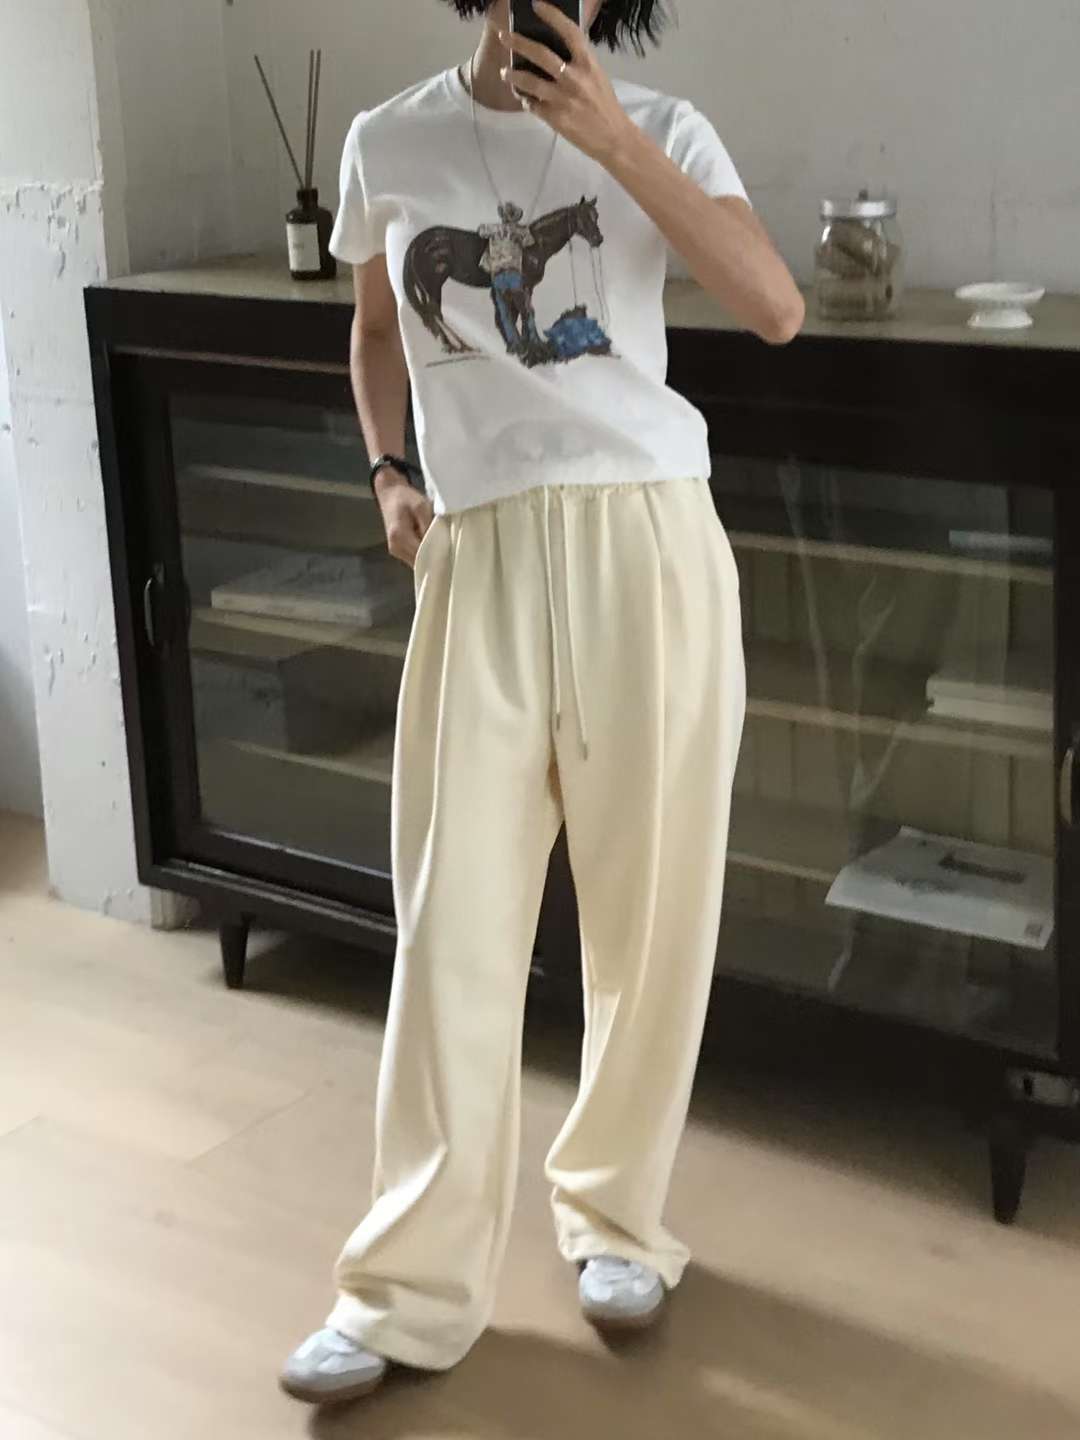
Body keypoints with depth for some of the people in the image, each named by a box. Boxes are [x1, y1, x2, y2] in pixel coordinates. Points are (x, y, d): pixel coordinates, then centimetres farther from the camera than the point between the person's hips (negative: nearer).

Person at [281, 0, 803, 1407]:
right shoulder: (390, 145, 8)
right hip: (480, 557, 1)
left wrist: (617, 144, -18)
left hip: (645, 542, -1)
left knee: (648, 904, 7)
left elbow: (776, 311, -14)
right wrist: (390, 473, 7)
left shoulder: (659, 129, 1)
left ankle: (616, 1212, 29)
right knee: (452, 921, 1)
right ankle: (414, 1289, 11)